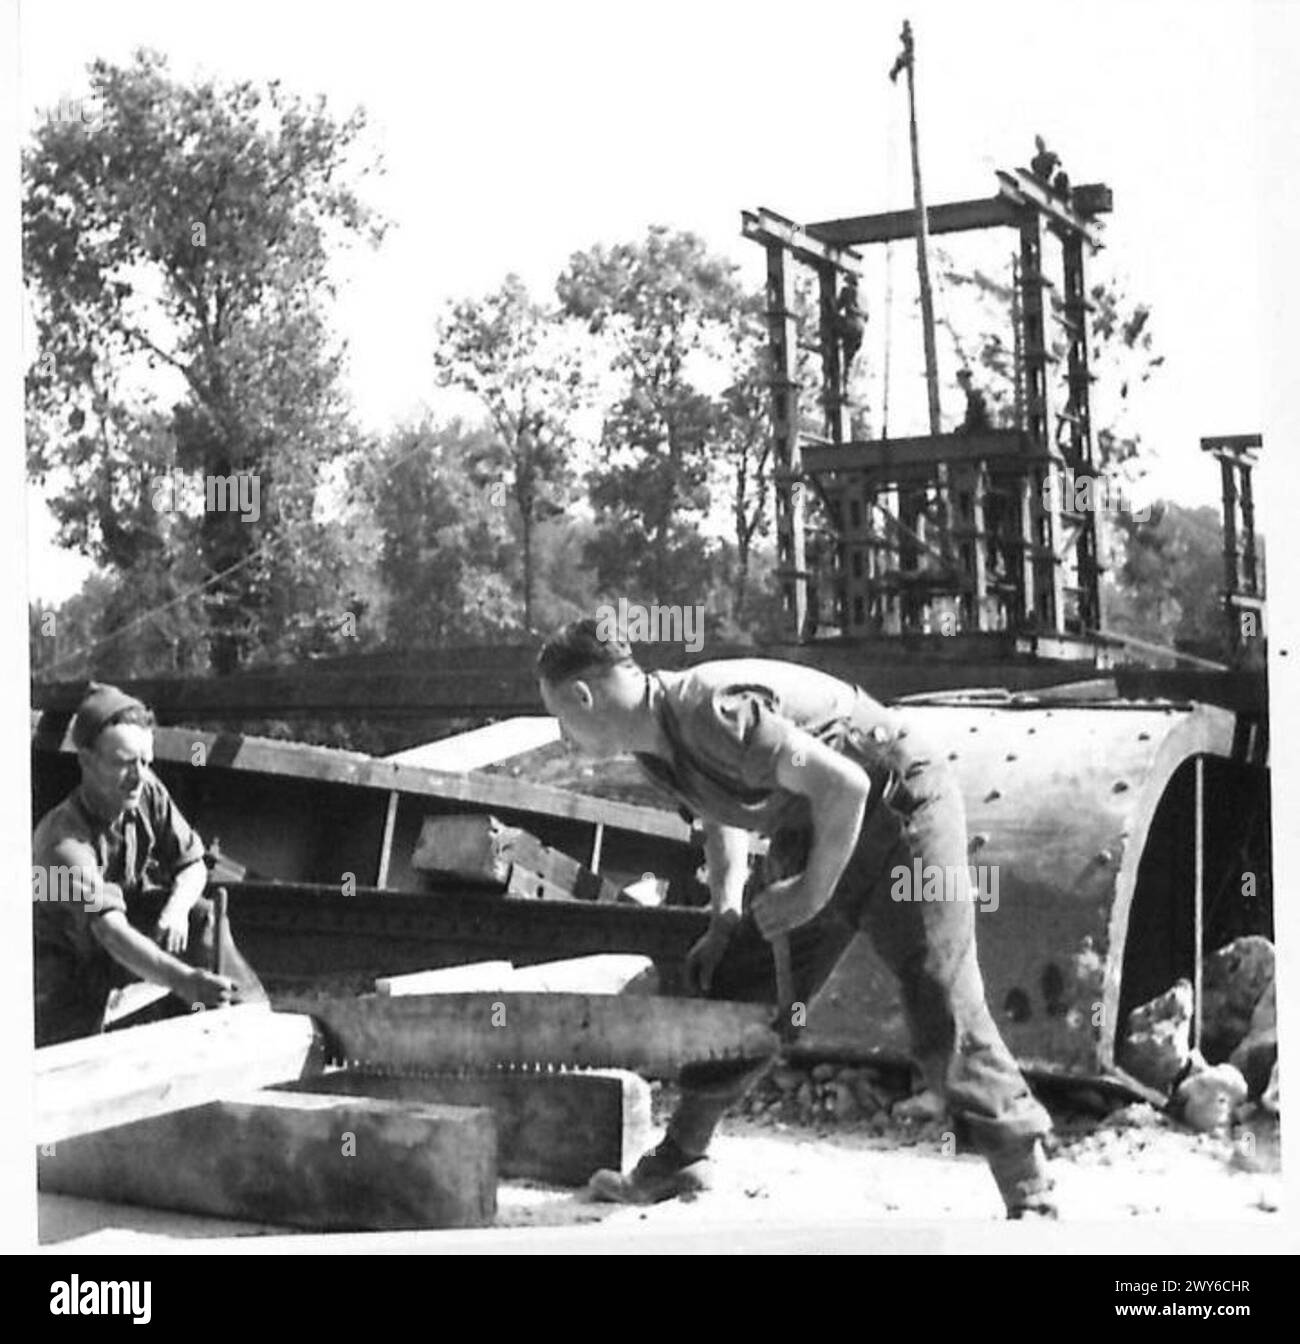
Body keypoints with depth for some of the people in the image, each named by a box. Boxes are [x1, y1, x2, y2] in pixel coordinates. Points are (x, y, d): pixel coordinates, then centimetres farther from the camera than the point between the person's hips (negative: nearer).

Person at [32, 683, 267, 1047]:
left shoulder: (148, 792, -15)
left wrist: (177, 908, -27)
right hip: (68, 959, -5)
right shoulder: (63, 840, -34)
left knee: (203, 918, -21)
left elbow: (193, 865, -2)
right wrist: (184, 980, -61)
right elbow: (112, 933, -46)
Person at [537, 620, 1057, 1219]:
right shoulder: (655, 745, -1)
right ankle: (680, 1158, 22)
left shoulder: (712, 713, -31)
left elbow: (843, 786, -32)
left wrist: (813, 891, -19)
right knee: (740, 990, 8)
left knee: (941, 1009, -13)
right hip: (812, 832, 9)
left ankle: (1031, 1196, -6)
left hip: (901, 806, -9)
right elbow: (723, 819, 18)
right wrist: (725, 918, 7)